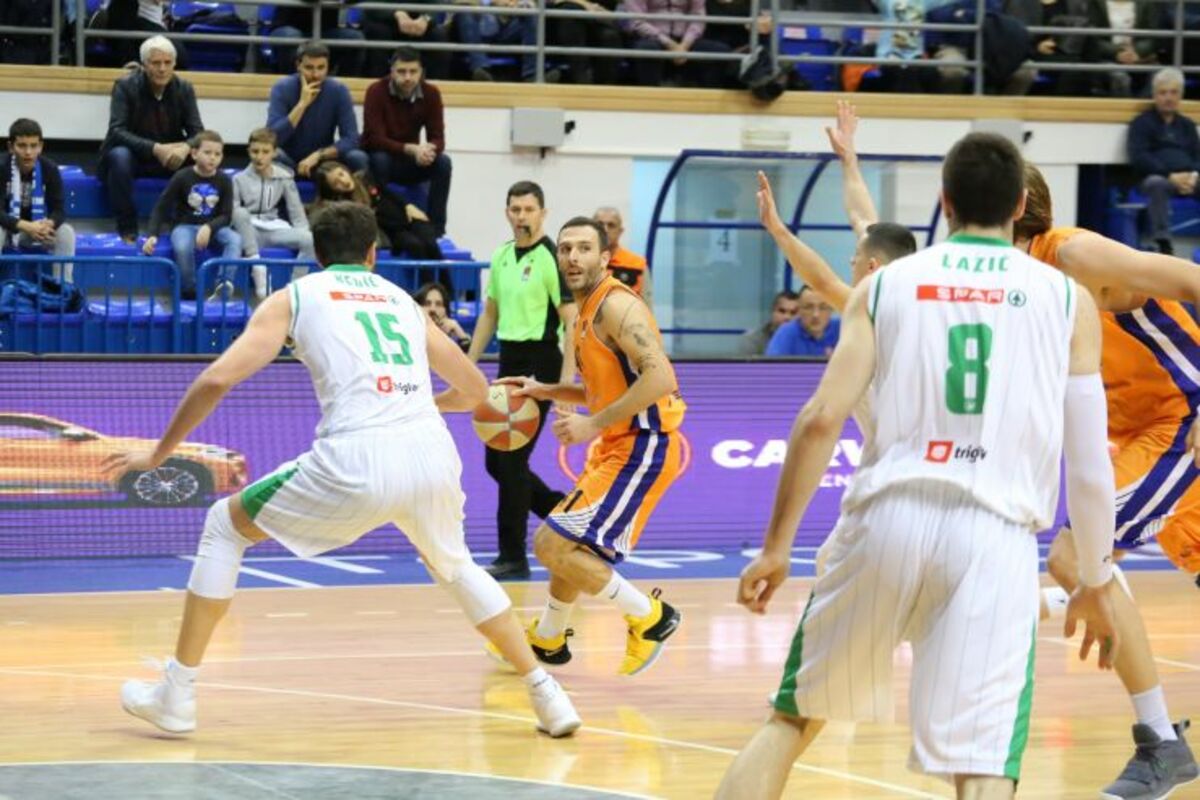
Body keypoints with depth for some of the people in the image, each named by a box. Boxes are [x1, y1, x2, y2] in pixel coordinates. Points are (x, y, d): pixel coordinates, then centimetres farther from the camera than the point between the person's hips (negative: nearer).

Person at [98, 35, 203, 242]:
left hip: (168, 159, 3)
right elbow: (117, 131, -24)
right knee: (119, 155, -37)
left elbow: (197, 132, -8)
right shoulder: (125, 86, -14)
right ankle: (127, 229, -29)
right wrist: (155, 148, -38)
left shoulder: (184, 89, -4)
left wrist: (186, 148, -34)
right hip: (132, 156, -3)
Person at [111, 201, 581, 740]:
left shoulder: (294, 297, 17)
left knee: (225, 525, 19)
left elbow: (217, 379, 6)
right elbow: (474, 390, 37)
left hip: (358, 461, -4)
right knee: (453, 567, 35)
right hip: (432, 453, 4)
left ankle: (176, 696, 16)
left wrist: (159, 454, 18)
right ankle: (546, 695, 28)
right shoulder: (404, 300, 28)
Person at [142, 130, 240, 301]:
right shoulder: (182, 177, -7)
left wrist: (209, 228, -23)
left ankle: (222, 284, -36)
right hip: (185, 226, -2)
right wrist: (153, 235, -17)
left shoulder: (224, 181, -1)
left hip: (213, 227, 2)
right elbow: (161, 208, -4)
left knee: (235, 240, -28)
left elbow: (226, 216, -2)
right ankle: (189, 292, -19)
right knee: (182, 247, -36)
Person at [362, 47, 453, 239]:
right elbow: (375, 139, -25)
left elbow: (438, 138, -11)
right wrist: (411, 149, -39)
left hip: (410, 164, 3)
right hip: (380, 158, -3)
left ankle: (437, 229, -20)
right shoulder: (376, 92, -19)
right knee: (380, 159, -36)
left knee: (443, 162, -23)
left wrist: (428, 149, -37)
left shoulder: (431, 93, -9)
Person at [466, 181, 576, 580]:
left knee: (511, 460, -9)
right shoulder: (501, 257, 12)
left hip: (539, 363, -8)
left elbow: (571, 319, -14)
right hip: (509, 362, 8)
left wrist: (567, 378, -21)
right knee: (496, 460, 9)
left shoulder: (551, 258, -11)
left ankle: (513, 557, -1)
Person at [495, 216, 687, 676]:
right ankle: (547, 640, 44)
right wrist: (545, 392, 15)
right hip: (618, 445, 10)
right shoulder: (586, 311, 13)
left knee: (554, 545, -13)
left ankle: (649, 618, -4)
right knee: (567, 542, 24)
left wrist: (594, 424, -25)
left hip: (641, 447, -10)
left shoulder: (616, 306, -17)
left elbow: (659, 377, -28)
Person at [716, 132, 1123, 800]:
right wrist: (1097, 584, 18)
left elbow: (822, 419, 2)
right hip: (995, 535, -1)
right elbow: (1089, 462, 8)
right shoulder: (1068, 299, 10)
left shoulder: (886, 284, 11)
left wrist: (777, 545, 7)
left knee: (794, 717, 19)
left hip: (888, 517, 2)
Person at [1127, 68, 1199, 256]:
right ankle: (1164, 244, -43)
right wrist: (1171, 176, -16)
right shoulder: (1142, 123, 9)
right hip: (1158, 177, -4)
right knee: (1156, 184, -40)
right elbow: (1139, 159, -4)